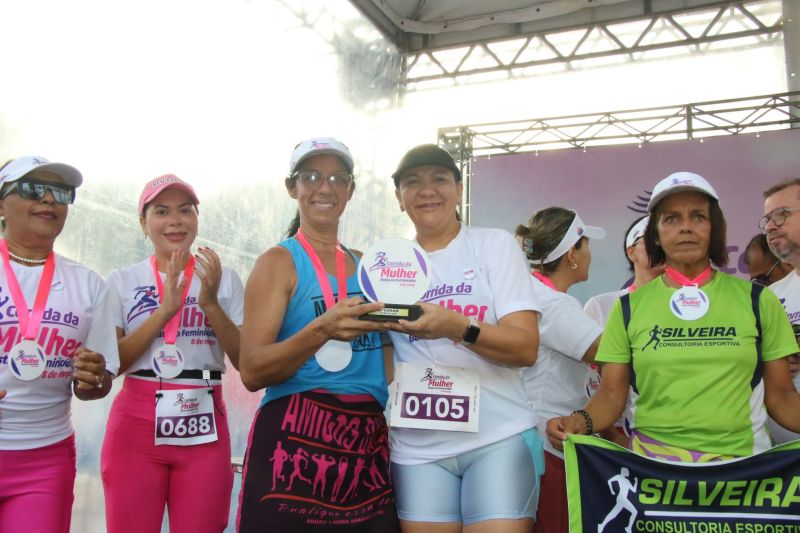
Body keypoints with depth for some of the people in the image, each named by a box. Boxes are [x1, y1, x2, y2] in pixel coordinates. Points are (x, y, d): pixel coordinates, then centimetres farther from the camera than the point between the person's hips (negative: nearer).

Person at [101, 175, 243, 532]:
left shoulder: (223, 279, 5)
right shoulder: (122, 282, 4)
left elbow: (246, 361, -1)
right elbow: (109, 363, -5)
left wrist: (211, 304, -15)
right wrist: (164, 310, -15)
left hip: (203, 429, 1)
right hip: (136, 425, 0)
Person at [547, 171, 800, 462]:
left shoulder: (757, 301, 2)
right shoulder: (629, 307, 1)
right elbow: (611, 394, 0)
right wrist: (581, 421, -19)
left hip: (740, 459, 0)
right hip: (653, 460, 0)